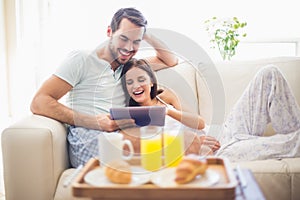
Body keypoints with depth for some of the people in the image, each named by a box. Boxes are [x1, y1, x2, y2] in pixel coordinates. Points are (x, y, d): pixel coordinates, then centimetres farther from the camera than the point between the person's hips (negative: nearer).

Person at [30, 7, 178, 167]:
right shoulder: (81, 60, 4)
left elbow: (171, 61, 36)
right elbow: (38, 103, -7)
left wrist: (147, 36, 19)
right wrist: (93, 122, -21)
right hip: (87, 139, -6)